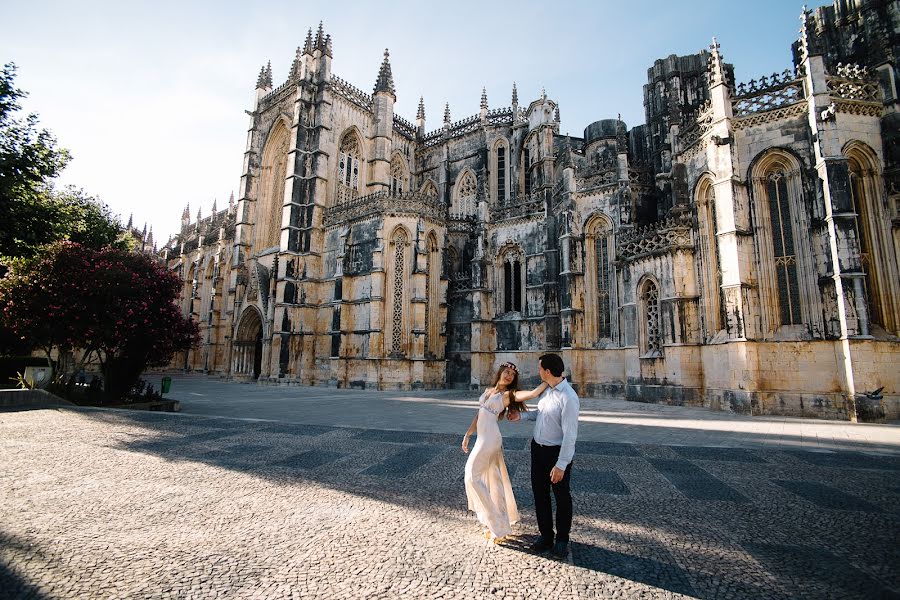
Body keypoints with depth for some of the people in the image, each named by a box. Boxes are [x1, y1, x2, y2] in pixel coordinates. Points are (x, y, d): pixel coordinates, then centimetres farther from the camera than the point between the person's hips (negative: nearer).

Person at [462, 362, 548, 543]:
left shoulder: (508, 394, -7)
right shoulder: (488, 390, 13)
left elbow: (533, 393, -22)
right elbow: (479, 414, 17)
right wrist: (467, 435, 18)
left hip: (490, 439, -7)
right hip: (483, 439, 7)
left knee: (473, 477, -5)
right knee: (494, 481, 15)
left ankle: (496, 524, 4)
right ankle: (501, 524, 28)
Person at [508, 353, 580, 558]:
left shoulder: (568, 398, -26)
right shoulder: (548, 390, 0)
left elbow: (570, 435, -25)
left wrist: (561, 465, -24)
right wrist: (522, 415, 10)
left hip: (558, 451, -8)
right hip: (538, 448, 8)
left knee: (561, 496, 13)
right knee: (539, 493, 16)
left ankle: (562, 540, 32)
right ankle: (546, 536, 34)